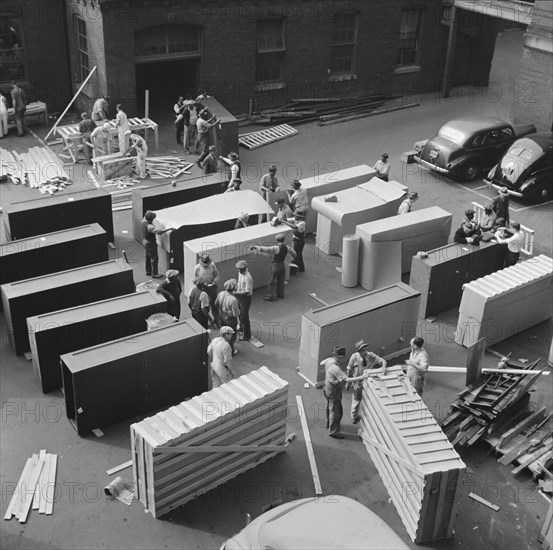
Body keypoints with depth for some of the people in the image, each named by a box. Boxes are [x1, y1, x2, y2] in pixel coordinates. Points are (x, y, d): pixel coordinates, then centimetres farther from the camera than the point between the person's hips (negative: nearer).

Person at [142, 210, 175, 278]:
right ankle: (154, 274, 12)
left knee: (148, 257, 23)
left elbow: (144, 218, 21)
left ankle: (148, 272, 36)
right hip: (150, 243, -10)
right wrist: (169, 229, -41)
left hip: (144, 241, 10)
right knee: (154, 258, 3)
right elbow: (158, 231, -43)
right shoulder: (149, 226, -33)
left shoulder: (144, 221, -5)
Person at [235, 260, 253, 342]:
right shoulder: (240, 273, -2)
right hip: (240, 296, 9)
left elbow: (247, 292, -27)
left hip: (246, 298, -9)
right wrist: (235, 288, 2)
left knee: (244, 316, 2)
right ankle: (242, 328, 50)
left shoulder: (248, 278, -29)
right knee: (240, 314, 26)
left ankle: (246, 336, 15)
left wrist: (236, 293, -26)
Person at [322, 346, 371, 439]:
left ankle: (328, 424, 50)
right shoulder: (336, 369, -36)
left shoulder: (329, 360, -8)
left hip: (328, 389, 10)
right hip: (333, 392, -10)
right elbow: (346, 379, -41)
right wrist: (362, 377, -41)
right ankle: (333, 432, 18)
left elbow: (321, 363, 14)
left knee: (328, 407, 28)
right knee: (336, 412, 5)